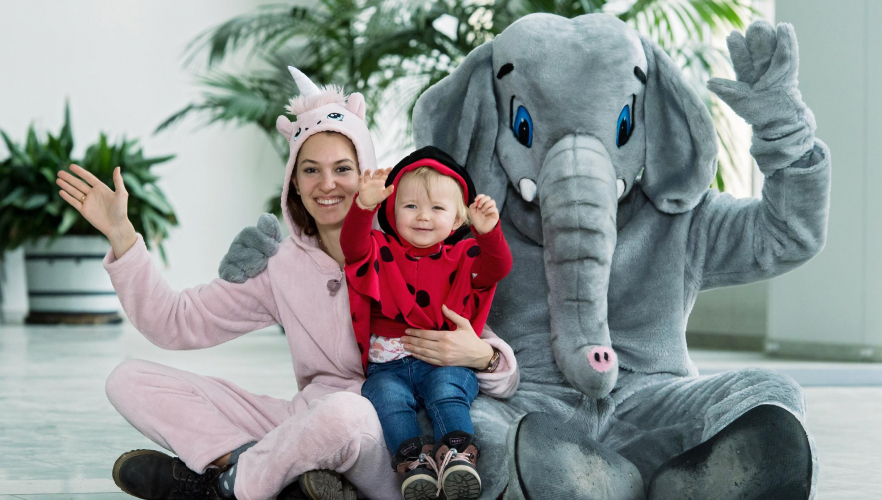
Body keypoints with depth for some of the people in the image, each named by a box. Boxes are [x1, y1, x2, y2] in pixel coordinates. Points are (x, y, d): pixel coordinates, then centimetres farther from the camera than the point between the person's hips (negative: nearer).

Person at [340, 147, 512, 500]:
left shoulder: (463, 257, 12)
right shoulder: (383, 253, 12)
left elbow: (497, 269, -6)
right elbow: (353, 246, -9)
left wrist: (489, 233, -26)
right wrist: (364, 206, -28)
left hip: (446, 363, -1)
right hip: (389, 366, 1)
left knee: (446, 388, -33)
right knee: (384, 393, -30)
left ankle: (457, 455, -40)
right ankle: (413, 459, -40)